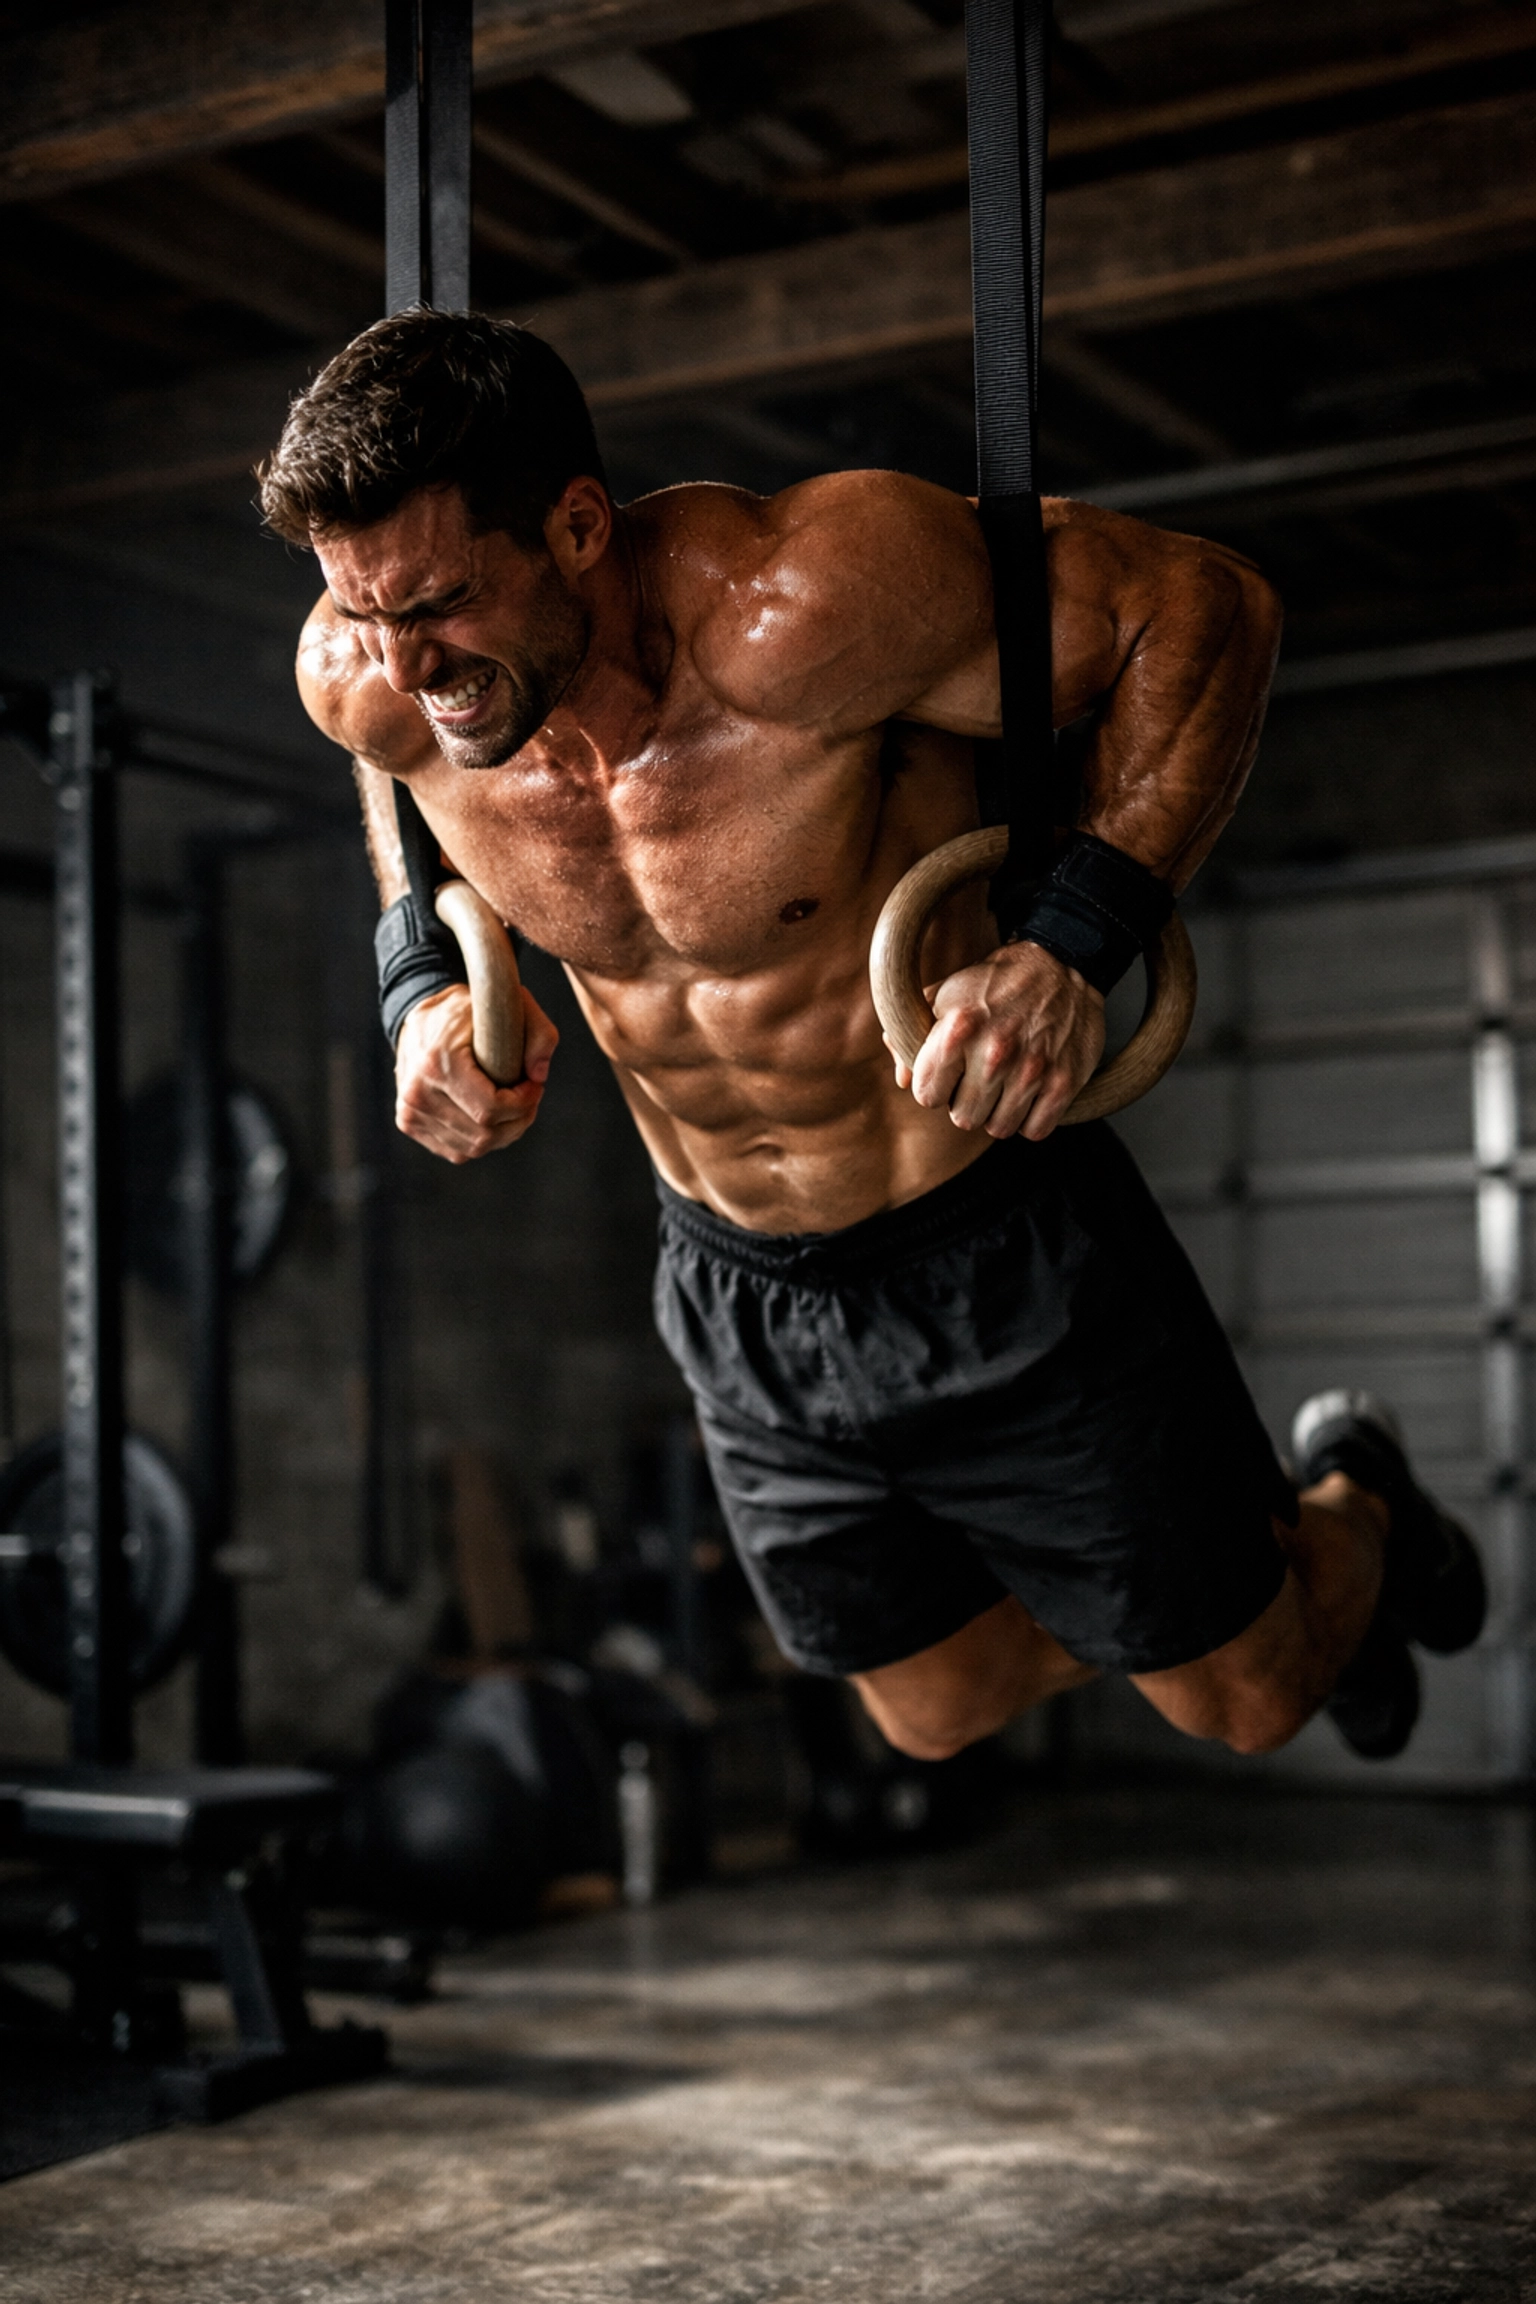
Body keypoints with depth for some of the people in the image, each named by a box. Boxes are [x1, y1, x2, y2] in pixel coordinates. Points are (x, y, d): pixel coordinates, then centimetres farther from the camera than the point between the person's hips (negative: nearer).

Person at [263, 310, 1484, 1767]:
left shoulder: (790, 603, -33)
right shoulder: (370, 678, -15)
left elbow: (1203, 608, -23)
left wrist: (1072, 941, -32)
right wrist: (417, 976, -4)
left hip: (998, 1260, -5)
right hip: (735, 1296, 6)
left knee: (1248, 1702, 12)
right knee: (945, 1715, 22)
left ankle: (1348, 1508, 48)